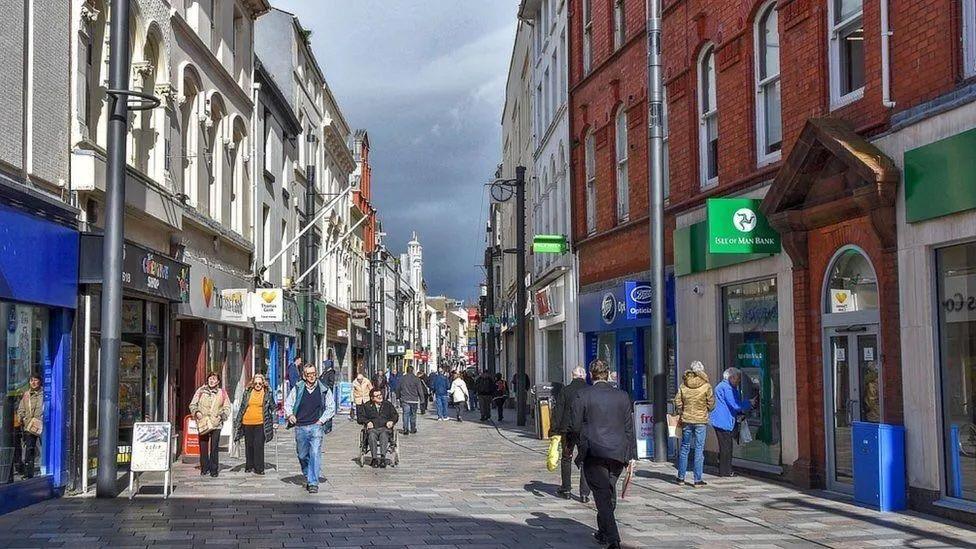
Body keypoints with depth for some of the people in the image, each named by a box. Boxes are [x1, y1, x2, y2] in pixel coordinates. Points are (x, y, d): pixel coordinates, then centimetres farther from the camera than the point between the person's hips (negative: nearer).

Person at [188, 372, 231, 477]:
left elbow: (227, 407, 12)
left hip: (216, 423, -1)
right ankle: (204, 468, 12)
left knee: (214, 448, -4)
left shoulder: (222, 393, 9)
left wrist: (222, 415, -5)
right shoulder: (200, 391, 9)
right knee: (203, 447, 2)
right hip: (202, 423, 1)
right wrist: (196, 412, -7)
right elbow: (192, 404, 12)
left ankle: (214, 470, 2)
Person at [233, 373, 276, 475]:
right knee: (249, 446, 8)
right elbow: (242, 407, 15)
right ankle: (249, 466, 18)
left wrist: (274, 422, 3)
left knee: (259, 446, -7)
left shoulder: (267, 393, 3)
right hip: (247, 423, 3)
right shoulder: (247, 392, 7)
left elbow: (273, 408, 9)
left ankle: (259, 468, -2)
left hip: (260, 423, -3)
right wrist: (237, 420, 14)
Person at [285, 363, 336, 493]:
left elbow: (331, 408, 9)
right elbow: (288, 403, 17)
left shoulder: (324, 390, 3)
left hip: (316, 427, -2)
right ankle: (308, 478, 32)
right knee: (302, 455, 11)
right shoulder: (297, 389, 5)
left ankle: (313, 483, -14)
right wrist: (290, 414, -1)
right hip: (300, 427, 2)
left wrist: (322, 420, -1)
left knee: (315, 453, -14)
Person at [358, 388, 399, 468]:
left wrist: (392, 421, -1)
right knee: (372, 435, -36)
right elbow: (361, 418, 12)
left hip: (385, 428, 0)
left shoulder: (387, 404, 22)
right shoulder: (366, 406, 18)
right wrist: (367, 422, -8)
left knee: (384, 435, -36)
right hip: (372, 428, 0)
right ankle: (374, 458, -42)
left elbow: (395, 415, 20)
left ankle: (383, 457, -48)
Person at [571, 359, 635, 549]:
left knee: (602, 496, -5)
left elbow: (575, 426, -3)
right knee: (609, 494, 19)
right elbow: (629, 428, 6)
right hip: (618, 453, 4)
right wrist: (632, 455, 10)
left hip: (594, 454, -4)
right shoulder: (622, 396, 5)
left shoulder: (583, 396, -5)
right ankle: (604, 532, 31)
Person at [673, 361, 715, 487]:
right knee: (699, 449, 3)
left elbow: (677, 402, -1)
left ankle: (681, 477, 18)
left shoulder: (683, 385, -1)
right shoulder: (706, 386, -8)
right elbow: (711, 404, -4)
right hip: (701, 420, -2)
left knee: (684, 448, 13)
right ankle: (698, 480, 3)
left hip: (686, 420, 2)